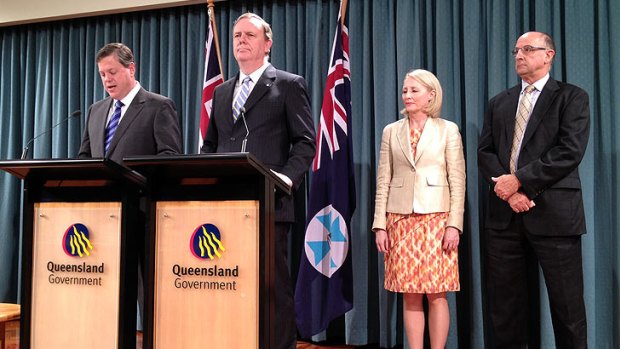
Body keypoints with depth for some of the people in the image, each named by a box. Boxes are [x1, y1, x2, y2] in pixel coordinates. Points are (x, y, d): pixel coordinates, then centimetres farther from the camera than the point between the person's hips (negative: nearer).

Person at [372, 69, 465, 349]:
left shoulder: (448, 130, 4)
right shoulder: (391, 131, 10)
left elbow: (457, 180, 0)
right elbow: (383, 181, 7)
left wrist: (454, 224, -8)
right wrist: (379, 225, 1)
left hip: (436, 218, -2)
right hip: (401, 219, 2)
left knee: (436, 294, 0)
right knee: (410, 294, 6)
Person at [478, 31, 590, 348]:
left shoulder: (571, 97, 4)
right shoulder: (499, 103, 17)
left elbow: (570, 151, -10)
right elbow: (485, 152, 7)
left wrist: (519, 180, -13)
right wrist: (509, 190, -9)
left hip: (553, 213, -4)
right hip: (504, 214, 4)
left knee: (566, 303, 3)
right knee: (505, 302, 9)